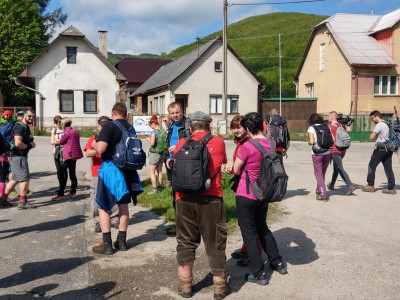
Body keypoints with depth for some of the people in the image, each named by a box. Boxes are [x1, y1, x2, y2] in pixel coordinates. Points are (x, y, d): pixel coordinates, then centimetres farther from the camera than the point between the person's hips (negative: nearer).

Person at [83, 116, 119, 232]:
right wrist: (97, 150, -26)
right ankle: (98, 221, 8)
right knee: (97, 198, -1)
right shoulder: (93, 139, 6)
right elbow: (87, 153, -8)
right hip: (98, 174, -2)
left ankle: (114, 219, 17)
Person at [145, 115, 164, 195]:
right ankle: (159, 187, 28)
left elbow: (152, 143, -21)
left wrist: (148, 139, -2)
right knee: (160, 171, 18)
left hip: (154, 153, -7)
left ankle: (154, 189, -4)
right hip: (161, 153, 8)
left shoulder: (154, 131, -16)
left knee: (152, 172, -2)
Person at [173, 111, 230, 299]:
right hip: (211, 199, -2)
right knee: (215, 243, 9)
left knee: (185, 242, 13)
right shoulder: (218, 142, 3)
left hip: (184, 199, 2)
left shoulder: (181, 144, 7)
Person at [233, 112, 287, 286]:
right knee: (263, 228, 24)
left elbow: (236, 170, -9)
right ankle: (278, 263, 33)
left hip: (246, 195, -6)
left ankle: (259, 274, 12)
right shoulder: (271, 145, 0)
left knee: (249, 233, 5)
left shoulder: (248, 146, -19)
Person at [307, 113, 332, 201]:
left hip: (317, 154, -4)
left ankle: (324, 193, -6)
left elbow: (311, 142, -14)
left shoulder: (311, 128, -3)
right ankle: (319, 191, 30)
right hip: (327, 153, 4)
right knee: (322, 173, 18)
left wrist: (309, 143, 8)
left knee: (318, 174, 3)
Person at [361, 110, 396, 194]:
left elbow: (371, 137, -17)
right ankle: (391, 188, 6)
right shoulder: (387, 124, 16)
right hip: (388, 149, 8)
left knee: (372, 166, 2)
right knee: (388, 168, 7)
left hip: (381, 149, -8)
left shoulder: (379, 125, -12)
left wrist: (375, 136, 5)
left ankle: (370, 185, 5)